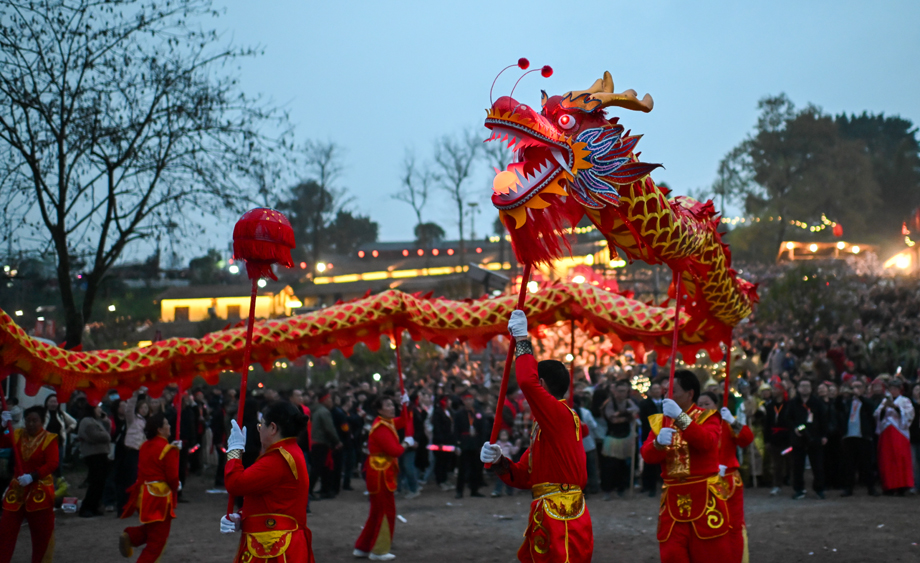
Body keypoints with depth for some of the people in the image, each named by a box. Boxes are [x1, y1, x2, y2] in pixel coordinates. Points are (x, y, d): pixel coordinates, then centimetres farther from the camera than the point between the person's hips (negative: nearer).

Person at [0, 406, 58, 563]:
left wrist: (32, 476, -29)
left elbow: (52, 464, -18)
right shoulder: (17, 435, 3)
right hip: (17, 488, 3)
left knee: (42, 532, 7)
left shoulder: (49, 439, -10)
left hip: (39, 490, -3)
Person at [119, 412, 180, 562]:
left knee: (151, 530, 27)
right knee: (157, 539, 4)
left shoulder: (144, 446, 6)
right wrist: (175, 489, 6)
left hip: (143, 493, 7)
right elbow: (172, 476, -14)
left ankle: (130, 537, 2)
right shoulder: (168, 449, -16)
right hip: (160, 496, -7)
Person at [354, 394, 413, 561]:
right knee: (386, 511, -2)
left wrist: (405, 404, 8)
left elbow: (404, 422, 19)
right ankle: (378, 551, 7)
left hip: (383, 473, 10)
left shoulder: (388, 423, 9)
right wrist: (406, 443, -10)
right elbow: (395, 451, -28)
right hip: (380, 474, -10)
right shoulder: (381, 428, -22)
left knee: (378, 511, 17)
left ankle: (363, 547, 24)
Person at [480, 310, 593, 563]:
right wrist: (499, 461, 0)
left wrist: (521, 339, -15)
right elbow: (523, 476, 18)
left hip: (562, 525, -10)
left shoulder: (561, 414, -11)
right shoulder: (544, 426, 18)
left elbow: (527, 381, -28)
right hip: (548, 523, 10)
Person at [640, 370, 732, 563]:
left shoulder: (707, 417, -2)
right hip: (672, 499, 4)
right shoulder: (660, 420, 10)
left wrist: (680, 418, -30)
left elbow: (706, 442, -23)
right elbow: (647, 455, -1)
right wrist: (658, 443, -22)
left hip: (704, 497, -3)